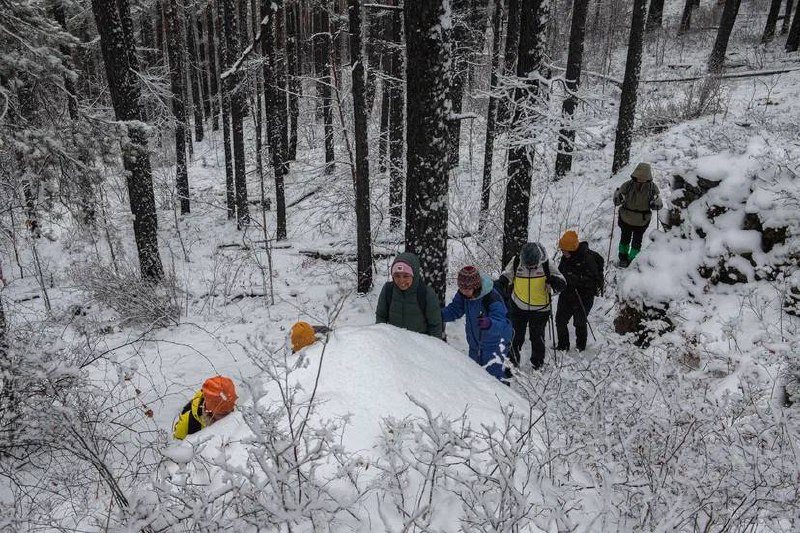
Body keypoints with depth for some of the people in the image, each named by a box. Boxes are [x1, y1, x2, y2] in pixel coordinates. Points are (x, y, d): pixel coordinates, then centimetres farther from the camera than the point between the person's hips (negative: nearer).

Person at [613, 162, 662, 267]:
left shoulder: (652, 188, -16)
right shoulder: (628, 185, -19)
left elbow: (658, 203, -5)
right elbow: (617, 201, -10)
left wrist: (656, 204, -29)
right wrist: (617, 198, -33)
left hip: (642, 221, 0)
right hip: (626, 219, 0)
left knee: (637, 242, 16)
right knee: (625, 239, 20)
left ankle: (632, 260, 35)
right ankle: (623, 257, 41)